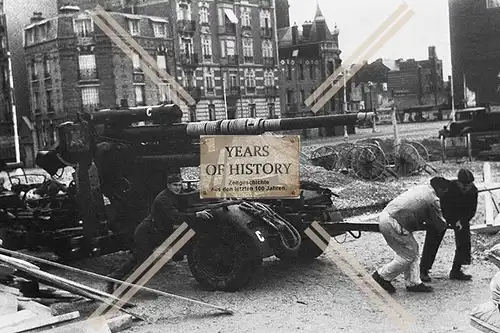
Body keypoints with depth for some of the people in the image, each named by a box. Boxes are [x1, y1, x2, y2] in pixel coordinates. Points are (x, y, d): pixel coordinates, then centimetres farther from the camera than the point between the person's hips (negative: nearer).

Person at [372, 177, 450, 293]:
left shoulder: (422, 188, 14)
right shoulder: (433, 200, -10)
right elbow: (441, 226, 0)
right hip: (392, 224, -10)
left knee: (413, 249, 16)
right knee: (408, 255, 2)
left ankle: (413, 282, 22)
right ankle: (382, 275, 11)